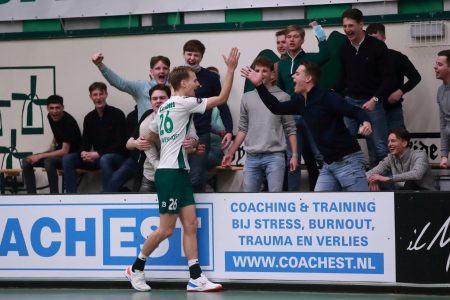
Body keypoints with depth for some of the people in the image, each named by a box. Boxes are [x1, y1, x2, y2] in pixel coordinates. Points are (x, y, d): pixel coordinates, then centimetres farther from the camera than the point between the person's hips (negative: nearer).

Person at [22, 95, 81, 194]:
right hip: (59, 151, 8)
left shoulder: (68, 122, -24)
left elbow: (65, 151, -26)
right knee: (26, 161, -7)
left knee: (48, 161, -37)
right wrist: (52, 147, 4)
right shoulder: (50, 117, -1)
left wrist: (40, 156, -24)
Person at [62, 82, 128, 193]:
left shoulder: (117, 114, -8)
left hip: (117, 156, -6)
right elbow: (85, 142, 8)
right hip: (96, 158, 6)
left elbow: (120, 143, -13)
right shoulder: (89, 118, 9)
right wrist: (84, 152, -17)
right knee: (67, 159, -12)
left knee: (104, 159, -40)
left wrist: (98, 154, -22)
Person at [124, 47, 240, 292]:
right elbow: (222, 98, -12)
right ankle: (136, 268, 11)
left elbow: (149, 137, 26)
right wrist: (231, 70, -7)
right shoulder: (183, 103, -10)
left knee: (190, 224, 1)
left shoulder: (165, 108, 16)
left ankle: (196, 278, -3)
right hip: (170, 173, -9)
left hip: (178, 172, 9)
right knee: (166, 229, -4)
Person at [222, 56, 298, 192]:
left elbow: (290, 129, 2)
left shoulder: (282, 97, 2)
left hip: (275, 156, -3)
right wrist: (230, 153, 10)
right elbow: (243, 129, 14)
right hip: (252, 157, 3)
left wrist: (294, 154, -5)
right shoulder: (247, 98, 12)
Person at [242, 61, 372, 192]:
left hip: (347, 160, -8)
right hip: (329, 164, 8)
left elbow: (354, 111, -19)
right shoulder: (301, 102, 10)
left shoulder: (326, 97, -14)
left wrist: (365, 122, -41)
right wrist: (259, 84, 10)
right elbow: (277, 108, 15)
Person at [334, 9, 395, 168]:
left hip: (373, 102, -4)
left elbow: (388, 77, -10)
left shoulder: (377, 46, -9)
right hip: (350, 102, 4)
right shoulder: (344, 48, 4)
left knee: (379, 147, 1)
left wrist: (375, 99, -17)